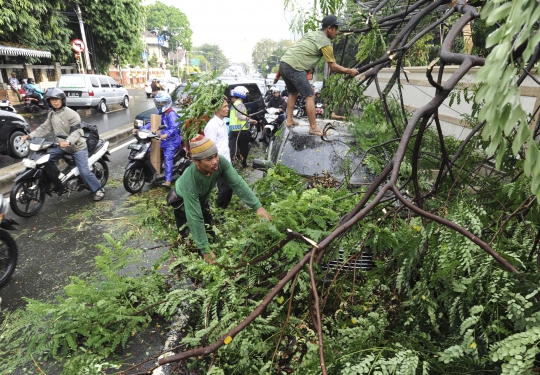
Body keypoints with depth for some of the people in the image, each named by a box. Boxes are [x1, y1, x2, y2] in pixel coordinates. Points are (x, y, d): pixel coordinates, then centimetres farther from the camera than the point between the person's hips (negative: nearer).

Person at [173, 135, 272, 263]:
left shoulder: (221, 162, -36)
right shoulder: (190, 183, -46)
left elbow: (237, 183, -29)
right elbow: (195, 218, -41)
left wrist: (258, 206, -37)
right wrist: (205, 250, -36)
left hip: (202, 198, 5)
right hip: (182, 200, -5)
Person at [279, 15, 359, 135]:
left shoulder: (311, 34, 23)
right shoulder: (325, 43, -2)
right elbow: (333, 67, 0)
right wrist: (350, 71, 12)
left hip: (283, 62, 9)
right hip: (294, 67, -9)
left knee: (293, 93, 25)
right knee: (309, 96, -2)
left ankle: (289, 120, 27)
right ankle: (313, 128, -1)